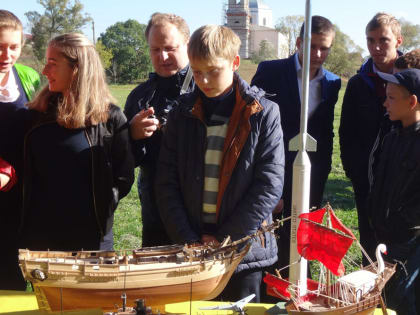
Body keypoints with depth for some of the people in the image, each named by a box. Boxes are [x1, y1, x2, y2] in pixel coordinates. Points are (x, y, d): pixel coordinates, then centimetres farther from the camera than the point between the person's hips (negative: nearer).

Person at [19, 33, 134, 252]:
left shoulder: (110, 118, -6)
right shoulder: (36, 116, 6)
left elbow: (123, 177, -4)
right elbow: (26, 175, 10)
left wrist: (99, 211, -9)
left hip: (90, 236, -3)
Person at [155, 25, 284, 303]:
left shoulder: (263, 113, -4)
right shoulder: (183, 113, 4)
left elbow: (270, 186, -9)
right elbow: (167, 183, 2)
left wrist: (222, 239, -11)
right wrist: (189, 240, -8)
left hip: (244, 250, -2)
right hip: (190, 250, 2)